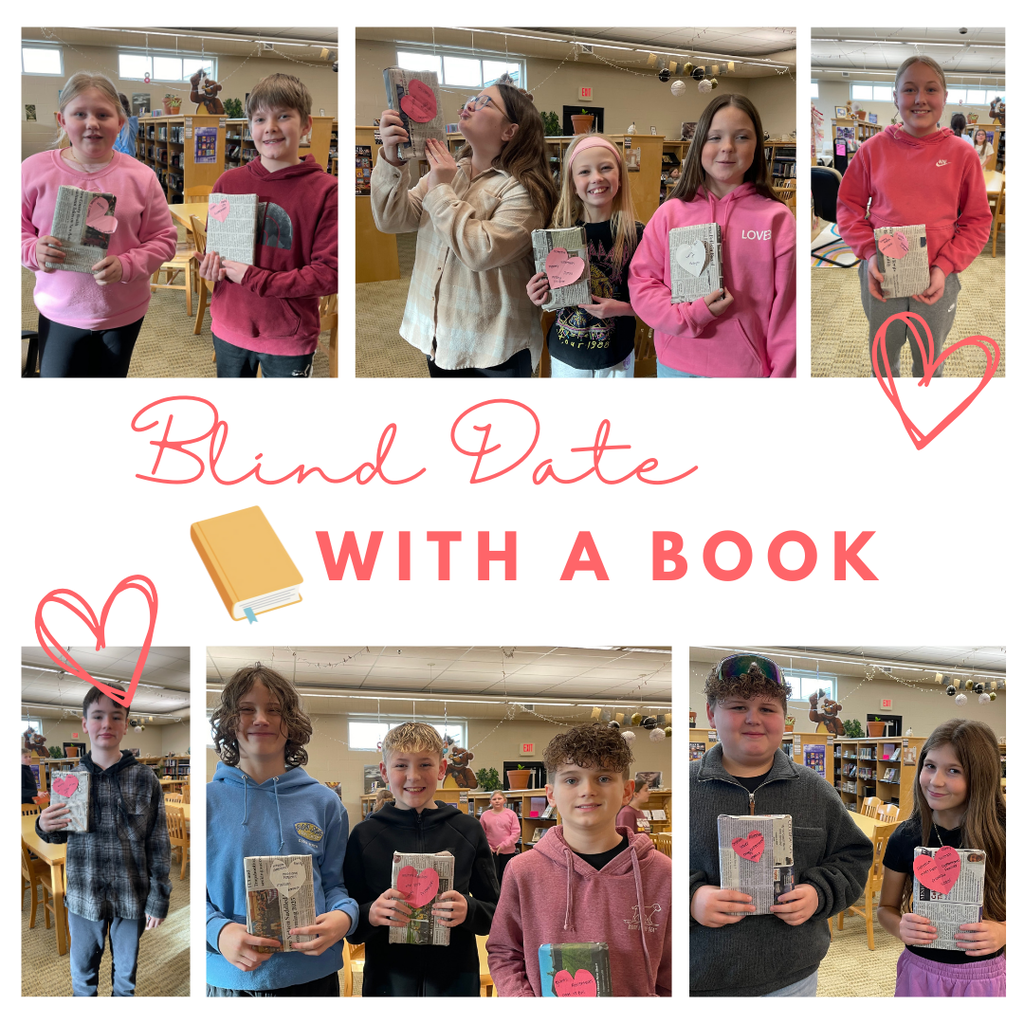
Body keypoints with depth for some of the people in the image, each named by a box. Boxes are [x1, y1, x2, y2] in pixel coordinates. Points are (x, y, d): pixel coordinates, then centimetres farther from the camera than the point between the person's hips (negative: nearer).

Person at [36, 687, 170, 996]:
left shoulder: (145, 779, -9)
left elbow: (159, 844, -5)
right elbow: (60, 835, 10)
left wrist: (158, 900, -5)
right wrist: (45, 827, -13)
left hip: (131, 898, -1)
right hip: (83, 897, 2)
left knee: (125, 974, 17)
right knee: (82, 973, 18)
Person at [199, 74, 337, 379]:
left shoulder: (326, 190, -12)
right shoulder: (229, 182, 2)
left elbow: (330, 273, -16)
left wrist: (256, 279, -20)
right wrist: (210, 262, -8)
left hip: (288, 340, -4)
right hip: (229, 330, 4)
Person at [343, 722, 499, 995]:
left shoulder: (468, 830, -1)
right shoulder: (364, 835, -2)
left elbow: (494, 913, 3)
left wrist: (468, 911, -17)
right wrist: (370, 915, -20)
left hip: (456, 980, 1)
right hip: (388, 981, 0)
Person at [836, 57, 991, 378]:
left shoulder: (960, 154, -4)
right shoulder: (874, 149, -2)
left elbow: (977, 221, 0)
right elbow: (847, 207, 4)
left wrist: (945, 267, -14)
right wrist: (869, 253, -12)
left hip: (938, 280, 0)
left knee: (930, 365, 15)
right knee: (882, 362, 17)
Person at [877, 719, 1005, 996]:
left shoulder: (1002, 837, -13)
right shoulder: (906, 838, -7)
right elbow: (886, 908, 5)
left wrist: (1002, 932, -24)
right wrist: (900, 926, -16)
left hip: (984, 977, -1)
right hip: (921, 971, 2)